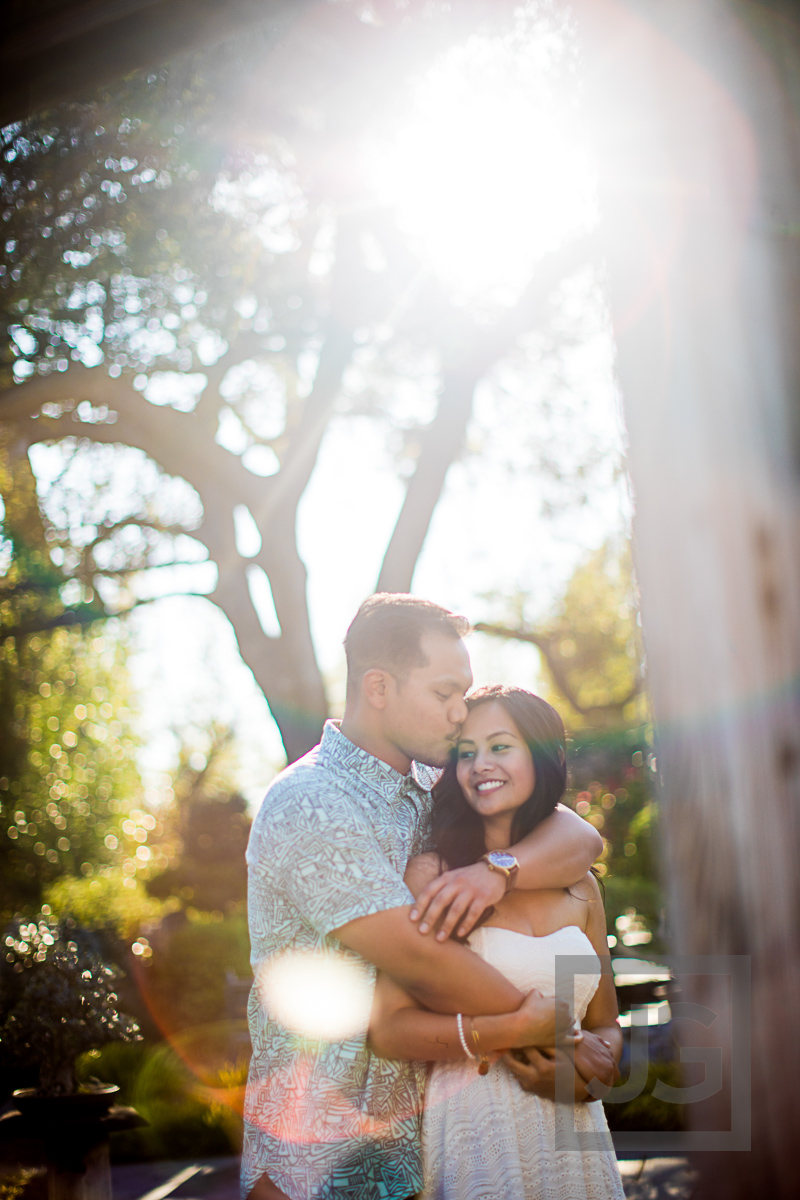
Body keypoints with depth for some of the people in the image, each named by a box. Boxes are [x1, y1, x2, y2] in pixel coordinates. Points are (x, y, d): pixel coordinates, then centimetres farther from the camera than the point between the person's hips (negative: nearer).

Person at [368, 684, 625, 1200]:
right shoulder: (432, 875, -8)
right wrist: (517, 1029, -20)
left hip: (575, 1135, 4)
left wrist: (584, 1080, -8)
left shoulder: (581, 889, 6)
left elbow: (606, 1027, 13)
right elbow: (388, 1028, -15)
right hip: (475, 1133, -4)